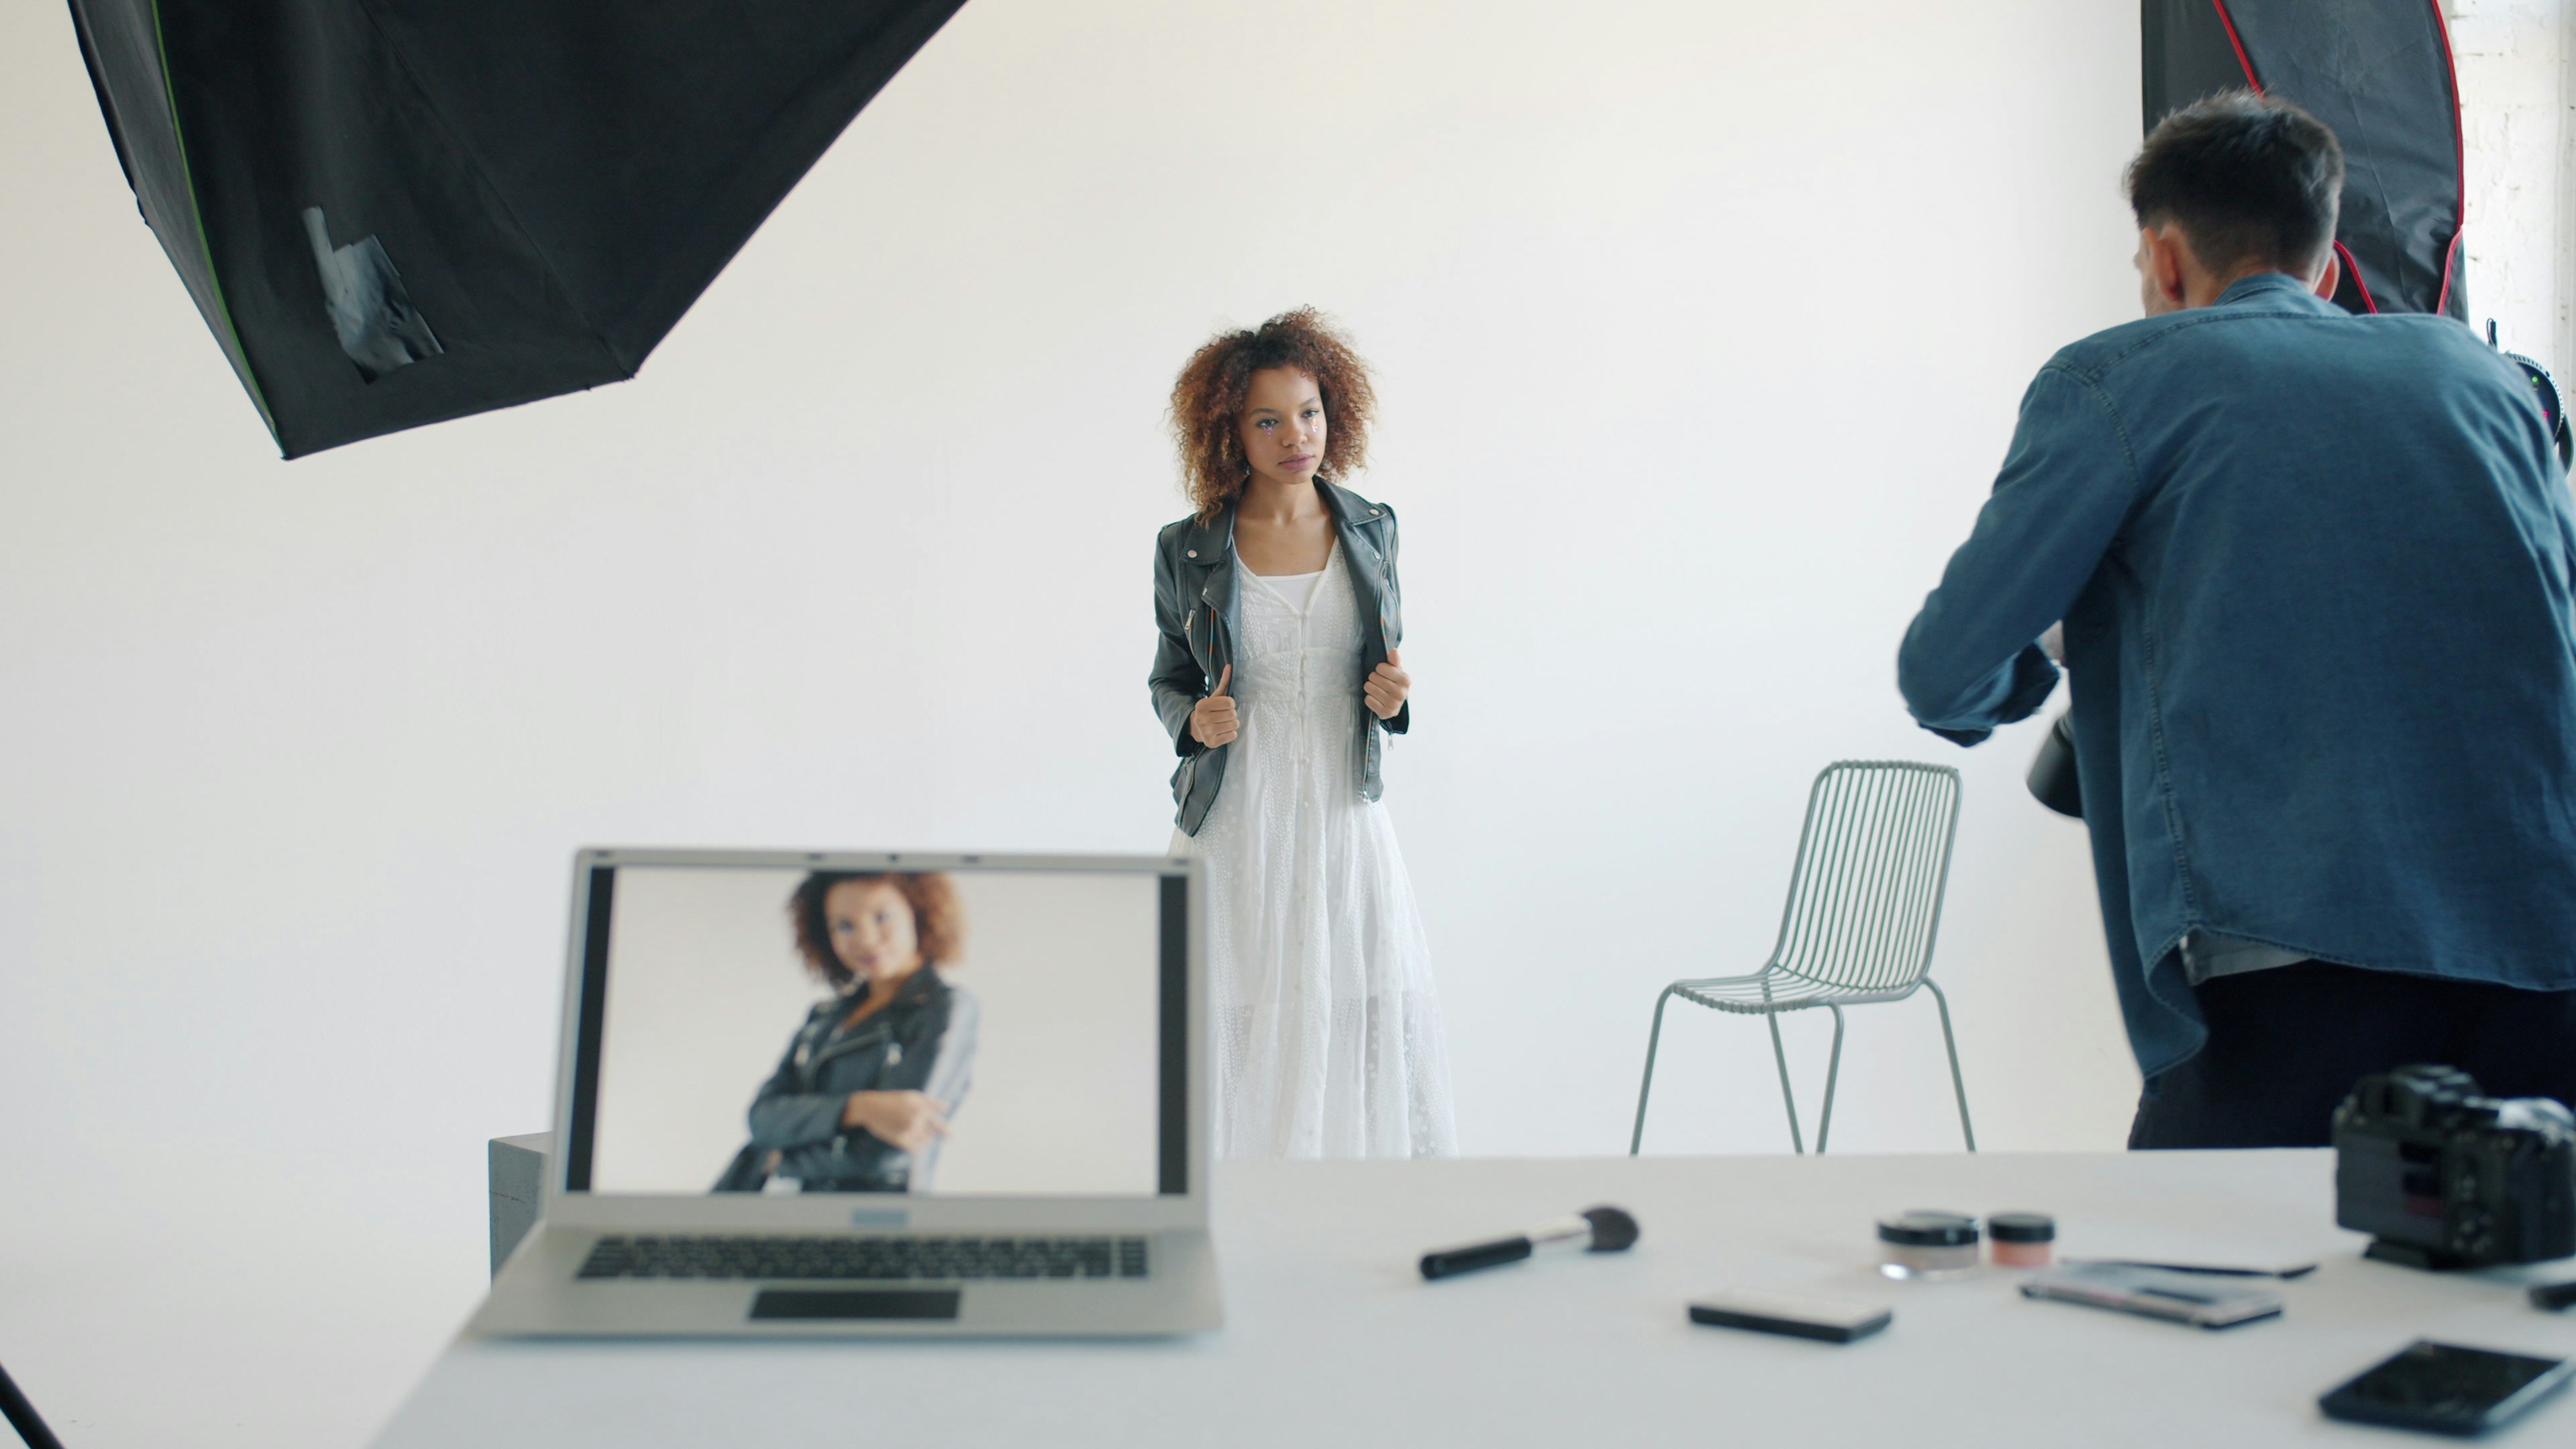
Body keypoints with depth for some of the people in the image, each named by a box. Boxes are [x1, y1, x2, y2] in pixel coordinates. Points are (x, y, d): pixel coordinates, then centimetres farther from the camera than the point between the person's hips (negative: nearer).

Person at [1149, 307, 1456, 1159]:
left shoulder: (1370, 532, 6)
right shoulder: (1187, 551, 0)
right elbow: (1169, 681, 11)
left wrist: (1393, 698, -6)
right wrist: (1195, 722, -10)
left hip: (1344, 820, 2)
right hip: (1234, 826, -1)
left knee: (1372, 1045, 0)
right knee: (1234, 1049, -3)